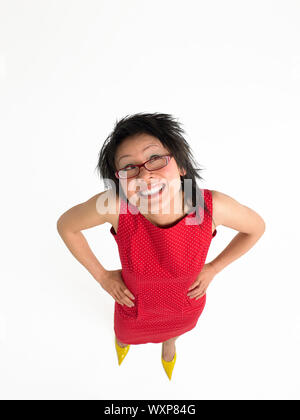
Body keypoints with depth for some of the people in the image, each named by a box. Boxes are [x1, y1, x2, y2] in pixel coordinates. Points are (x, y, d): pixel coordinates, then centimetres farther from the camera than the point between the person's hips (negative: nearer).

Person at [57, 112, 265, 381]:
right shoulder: (113, 204, -38)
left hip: (186, 306, 1)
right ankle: (124, 339, 75)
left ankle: (168, 344, 77)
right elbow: (66, 225, -17)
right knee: (127, 335, 36)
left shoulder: (213, 206, -36)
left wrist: (213, 269, -11)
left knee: (173, 331, 38)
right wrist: (101, 275, -13)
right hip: (134, 305, 0)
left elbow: (256, 227, -13)